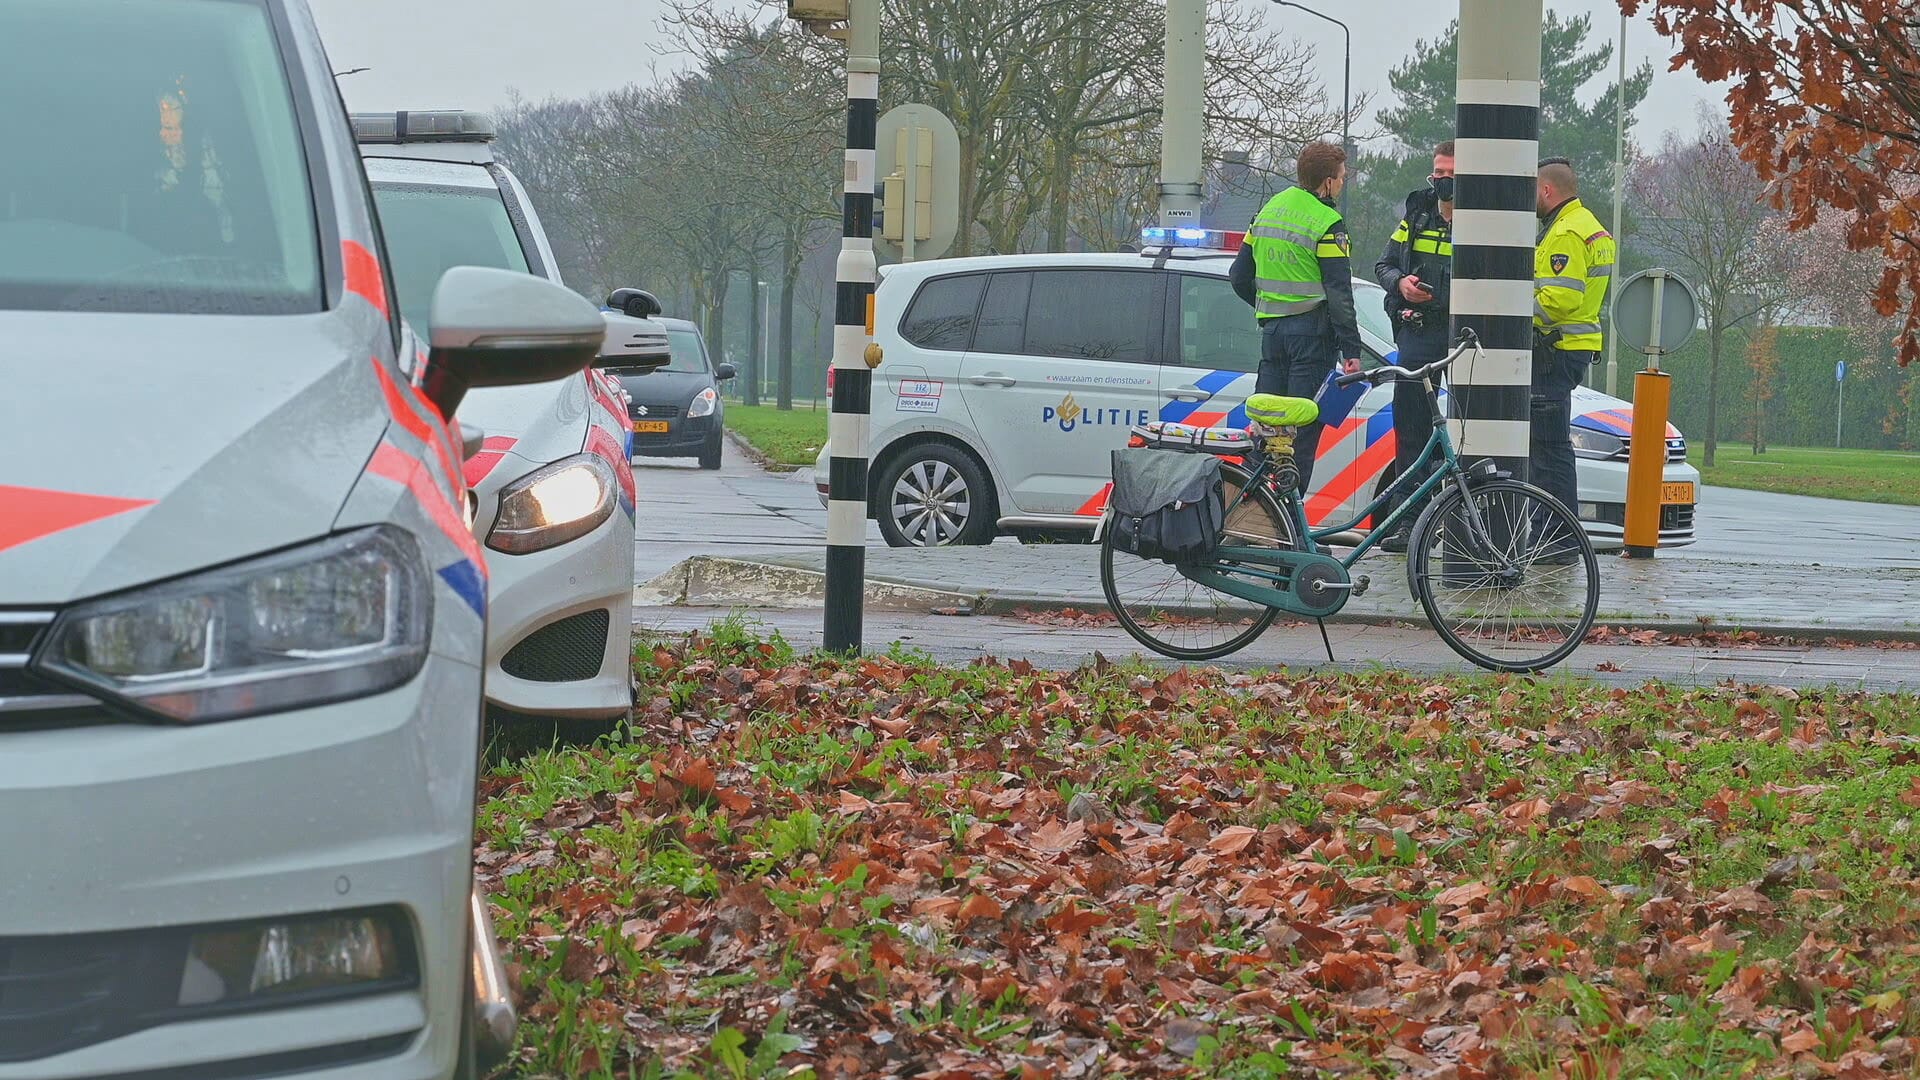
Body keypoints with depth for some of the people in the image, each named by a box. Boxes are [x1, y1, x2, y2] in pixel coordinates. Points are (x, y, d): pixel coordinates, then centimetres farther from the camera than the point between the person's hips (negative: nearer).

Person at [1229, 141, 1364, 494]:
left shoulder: (1268, 210, 12)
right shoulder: (1327, 223, -11)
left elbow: (1239, 276, 17)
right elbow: (1339, 293, -14)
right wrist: (1351, 351, -13)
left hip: (1272, 329, 7)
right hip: (1312, 331, -7)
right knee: (1304, 426, -4)